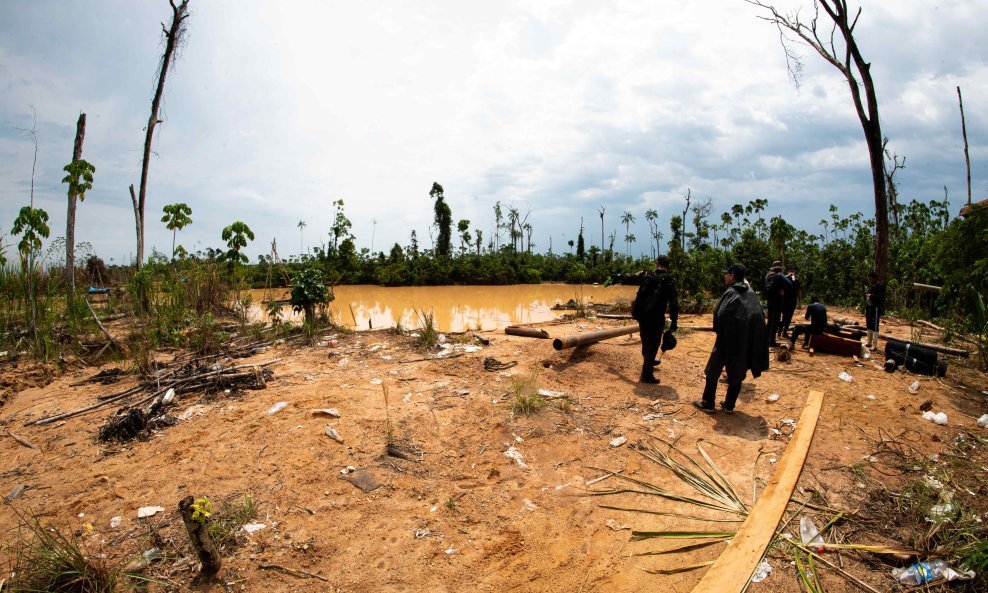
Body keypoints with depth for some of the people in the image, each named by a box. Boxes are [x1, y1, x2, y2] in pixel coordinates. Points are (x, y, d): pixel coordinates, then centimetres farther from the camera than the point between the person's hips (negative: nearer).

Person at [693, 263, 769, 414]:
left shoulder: (731, 293, -12)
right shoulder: (751, 293, 6)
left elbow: (720, 314, -17)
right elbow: (760, 315, 8)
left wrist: (718, 331, -2)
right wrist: (747, 333, 9)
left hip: (728, 339, -6)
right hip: (746, 340, 6)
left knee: (713, 370, 7)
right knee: (736, 372, 13)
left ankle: (708, 403, 12)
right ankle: (729, 405, 18)